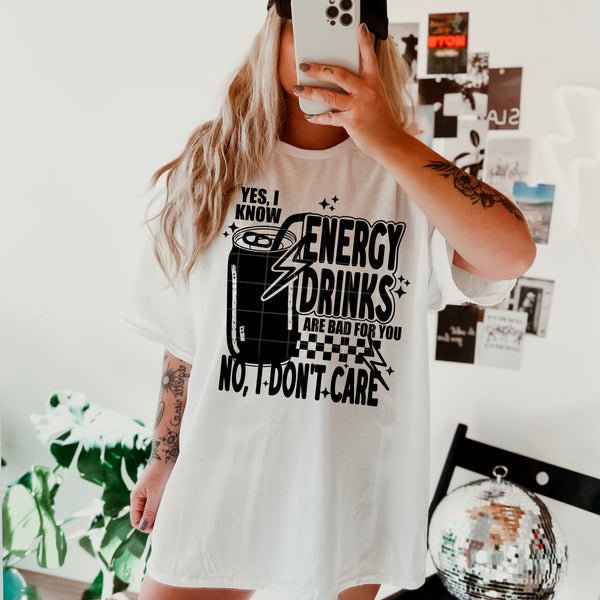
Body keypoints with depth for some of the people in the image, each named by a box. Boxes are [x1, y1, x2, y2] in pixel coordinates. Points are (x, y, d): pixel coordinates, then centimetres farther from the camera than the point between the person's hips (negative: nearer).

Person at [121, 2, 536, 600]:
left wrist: (389, 140, -24)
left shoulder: (405, 179, -4)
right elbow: (184, 338, 5)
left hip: (351, 499, 0)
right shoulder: (213, 170, 1)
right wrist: (163, 461, 11)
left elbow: (511, 253, -23)